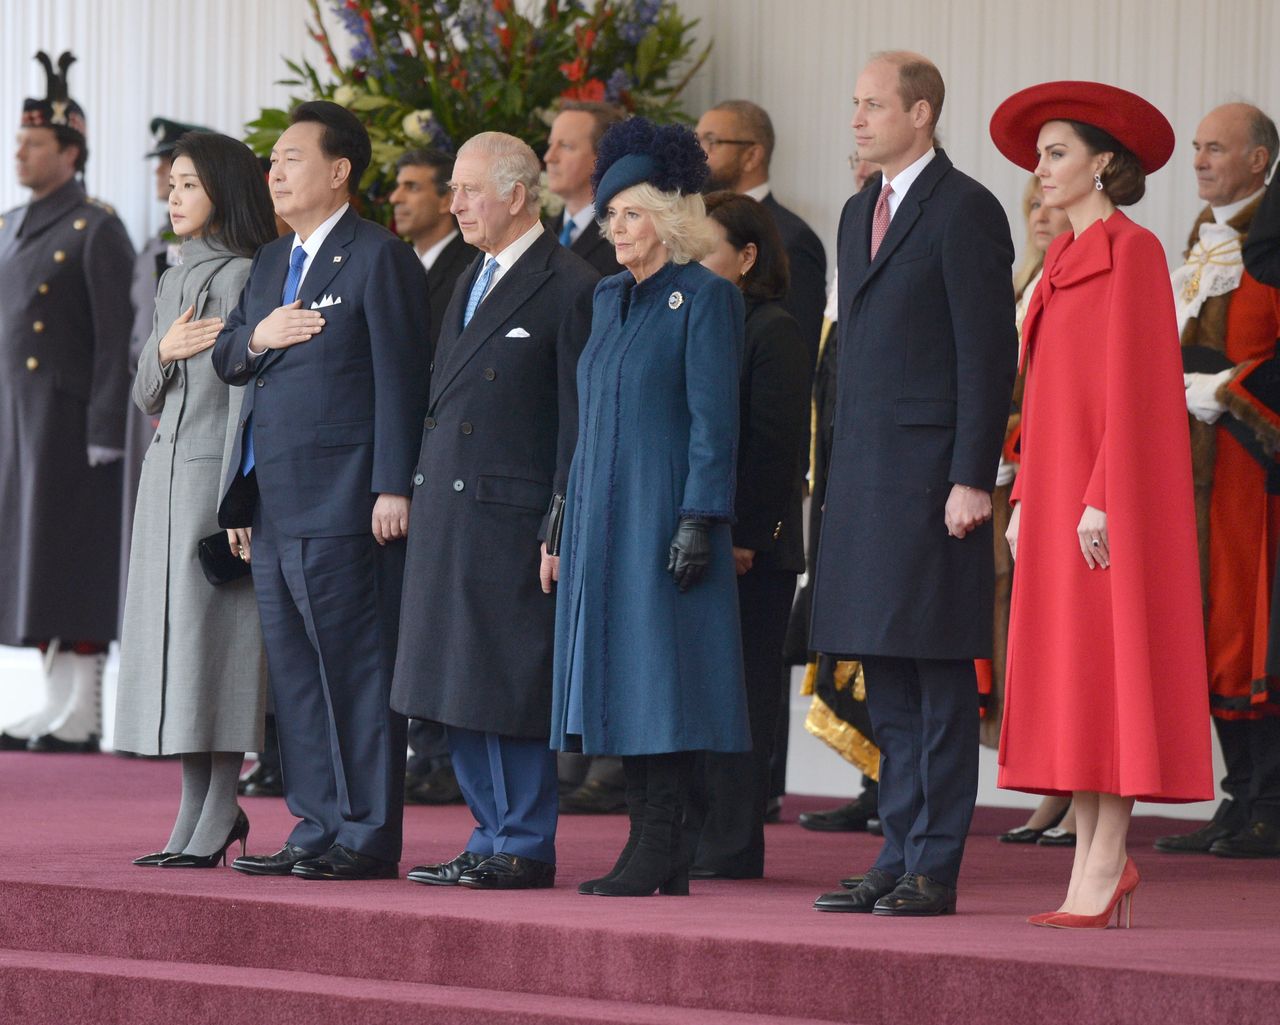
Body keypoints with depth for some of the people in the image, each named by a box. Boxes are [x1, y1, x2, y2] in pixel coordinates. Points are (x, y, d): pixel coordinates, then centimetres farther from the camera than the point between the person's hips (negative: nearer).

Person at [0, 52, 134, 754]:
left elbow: (118, 338, -13)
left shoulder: (98, 232, -9)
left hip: (73, 423, -8)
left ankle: (82, 717, -5)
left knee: (76, 560, -7)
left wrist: (107, 433, -18)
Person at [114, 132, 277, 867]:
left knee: (212, 635, -9)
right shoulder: (178, 280, 18)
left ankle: (220, 814, -7)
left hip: (218, 471, -8)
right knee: (169, 635, 6)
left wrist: (233, 500, -17)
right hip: (168, 474, 8)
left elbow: (246, 392, -12)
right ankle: (196, 813, 10)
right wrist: (163, 351, -3)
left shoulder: (242, 277, -7)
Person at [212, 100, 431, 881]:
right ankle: (317, 828, 16)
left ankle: (368, 837, -4)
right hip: (275, 508, 9)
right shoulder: (270, 264, 20)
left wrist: (393, 488, -15)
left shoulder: (381, 259, -6)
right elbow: (226, 361, 22)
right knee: (296, 674, 10)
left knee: (359, 670, -6)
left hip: (343, 507, -9)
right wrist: (256, 336, -2)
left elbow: (400, 379, -10)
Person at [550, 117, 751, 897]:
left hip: (663, 510, -8)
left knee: (661, 670, -8)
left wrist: (700, 520, -18)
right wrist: (572, 519, 16)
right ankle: (648, 845, 9)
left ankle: (661, 852, -7)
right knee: (619, 676, 6)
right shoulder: (611, 298, 16)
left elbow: (714, 420, -12)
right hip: (602, 512, 8)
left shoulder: (705, 298, -7)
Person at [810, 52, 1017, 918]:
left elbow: (989, 353, -12)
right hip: (865, 478, 8)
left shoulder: (965, 211, -8)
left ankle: (936, 870, -3)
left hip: (933, 475, -8)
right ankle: (899, 858, 14)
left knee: (940, 675, -5)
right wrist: (844, 474, 16)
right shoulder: (860, 213, 18)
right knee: (887, 682, 10)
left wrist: (972, 480, -17)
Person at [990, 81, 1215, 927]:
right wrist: (1026, 498, 14)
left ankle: (1105, 869, -8)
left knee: (1110, 666, -8)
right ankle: (1095, 862, 7)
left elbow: (1133, 383, -15)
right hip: (1059, 494, 9)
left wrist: (1103, 500, -20)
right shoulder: (1063, 261, 17)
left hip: (1110, 493, -9)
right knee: (1066, 675, 6)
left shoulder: (1133, 252, -9)